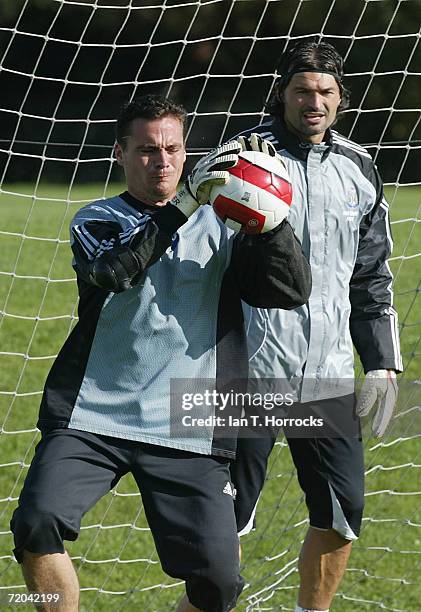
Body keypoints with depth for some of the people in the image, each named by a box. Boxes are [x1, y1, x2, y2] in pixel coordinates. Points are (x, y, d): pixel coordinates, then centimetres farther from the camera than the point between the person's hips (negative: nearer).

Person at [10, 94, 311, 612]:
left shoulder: (220, 227, 13)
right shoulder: (94, 221, 10)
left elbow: (292, 291, 0)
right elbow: (115, 272, -14)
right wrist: (188, 200, -21)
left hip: (187, 433, 1)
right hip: (91, 417, -1)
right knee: (37, 524, -23)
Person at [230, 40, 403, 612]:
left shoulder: (358, 169, 11)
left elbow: (372, 276, 18)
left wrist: (383, 363, 13)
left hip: (329, 377, 4)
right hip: (250, 372, -4)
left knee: (342, 511, 5)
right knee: (227, 517, -4)